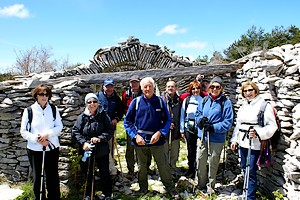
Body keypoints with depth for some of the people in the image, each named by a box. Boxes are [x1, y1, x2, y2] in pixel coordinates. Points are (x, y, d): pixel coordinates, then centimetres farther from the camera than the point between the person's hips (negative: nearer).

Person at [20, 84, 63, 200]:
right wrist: (37, 139, -15)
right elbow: (23, 131, -2)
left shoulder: (54, 109, 2)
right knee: (38, 177, 10)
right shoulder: (29, 111, -3)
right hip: (35, 149, -1)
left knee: (53, 176, 10)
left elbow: (59, 127, 0)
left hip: (52, 148, 1)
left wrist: (47, 134, -17)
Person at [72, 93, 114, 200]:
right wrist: (83, 142, -16)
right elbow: (75, 131, -3)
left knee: (104, 173, 11)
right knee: (88, 173, 16)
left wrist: (100, 138, -19)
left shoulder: (103, 116, -7)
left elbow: (110, 131, -6)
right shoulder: (82, 117, -4)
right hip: (87, 150, 1)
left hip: (102, 150, -1)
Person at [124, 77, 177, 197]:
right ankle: (143, 188, 37)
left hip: (156, 140, -1)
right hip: (140, 140, 1)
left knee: (163, 166, 6)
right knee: (141, 167, 16)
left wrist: (159, 133, -15)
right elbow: (127, 121, 0)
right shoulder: (136, 102, -3)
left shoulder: (160, 101, -2)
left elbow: (167, 120, 0)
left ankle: (170, 188, 26)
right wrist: (135, 136, -11)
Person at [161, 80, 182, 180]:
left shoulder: (179, 100, 8)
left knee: (174, 155, 12)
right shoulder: (162, 99, -3)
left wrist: (181, 131, 11)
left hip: (176, 132, 3)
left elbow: (181, 116, 12)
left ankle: (173, 172, 27)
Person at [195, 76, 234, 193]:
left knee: (213, 163, 8)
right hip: (202, 136, 4)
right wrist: (201, 120, -9)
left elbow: (228, 122, -9)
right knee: (200, 161, 11)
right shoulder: (205, 100, 7)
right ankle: (201, 184, 29)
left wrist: (214, 127, -19)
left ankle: (210, 186, 27)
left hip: (216, 139, -4)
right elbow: (198, 114, 14)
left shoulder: (225, 102, -6)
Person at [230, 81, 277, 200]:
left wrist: (258, 133, -24)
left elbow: (272, 126, -12)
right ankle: (247, 189, 36)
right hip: (242, 142, 7)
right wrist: (234, 139, 17)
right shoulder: (243, 106, 13)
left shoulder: (264, 105, -9)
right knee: (244, 168, 17)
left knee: (251, 171, -4)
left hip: (255, 144, -7)